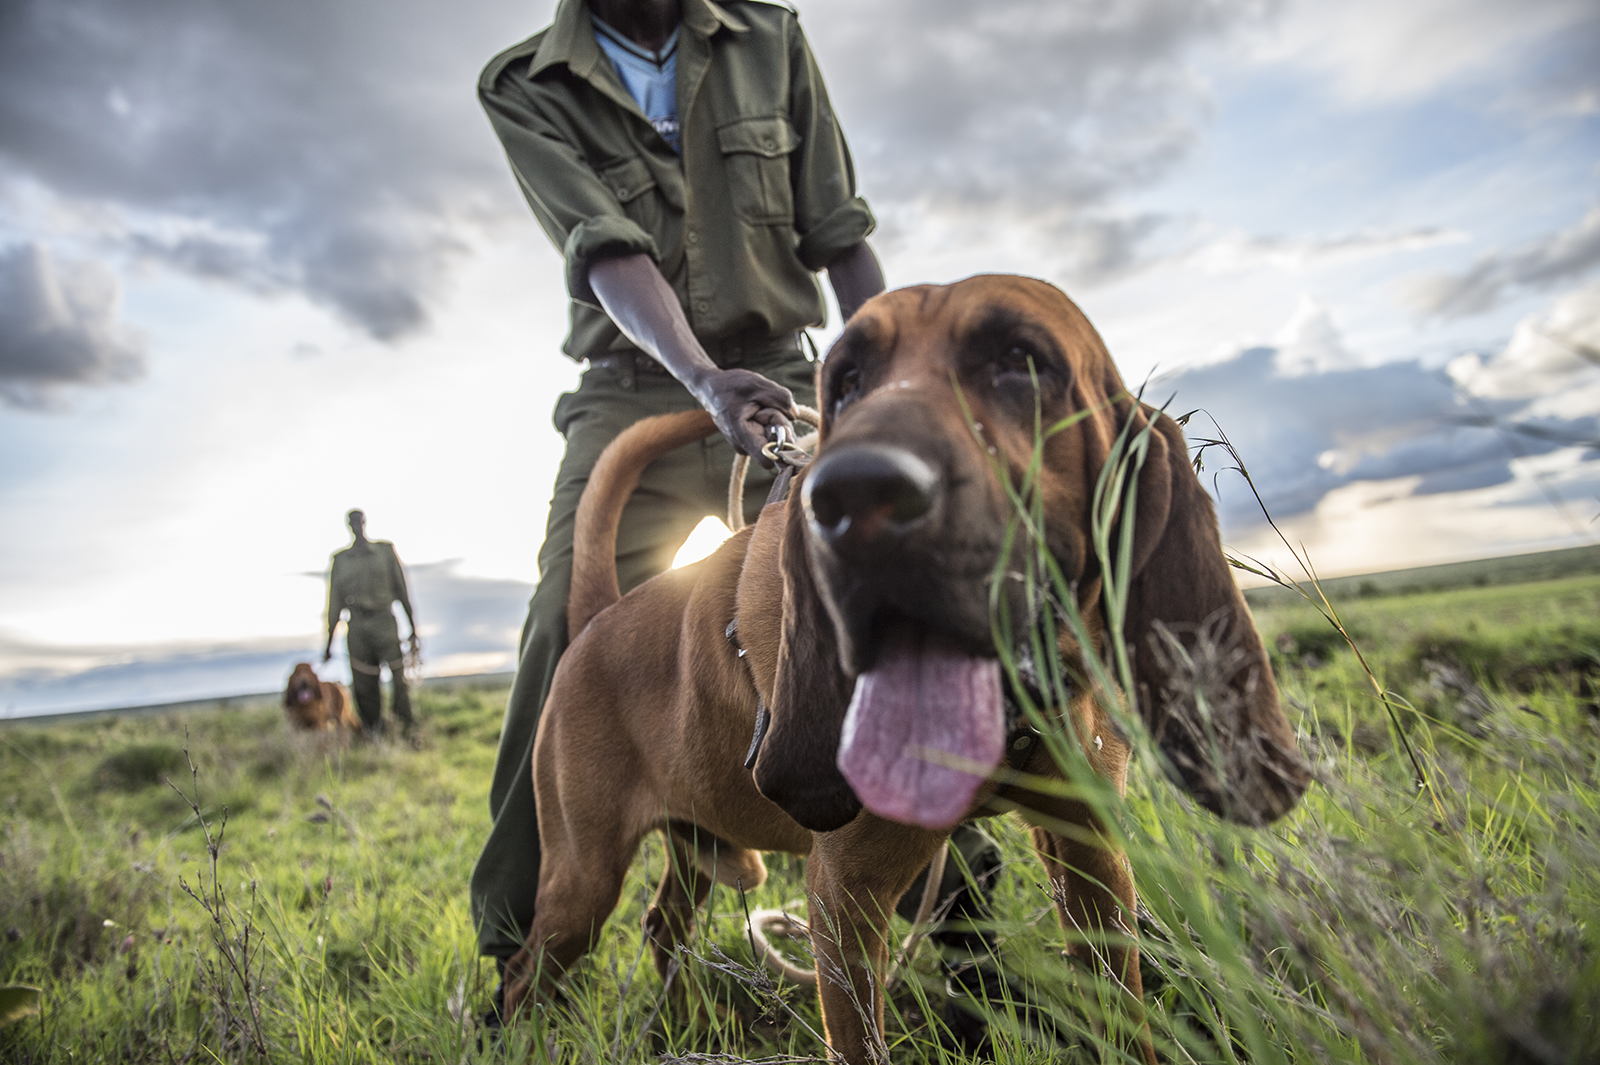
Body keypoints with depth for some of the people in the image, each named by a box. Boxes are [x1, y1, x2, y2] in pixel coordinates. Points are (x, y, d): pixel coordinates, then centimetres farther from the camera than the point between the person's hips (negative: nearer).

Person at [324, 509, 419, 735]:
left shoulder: (385, 550, 9)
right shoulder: (340, 559, 12)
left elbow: (401, 590, 10)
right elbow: (335, 601, 15)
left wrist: (413, 630, 8)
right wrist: (329, 641, 14)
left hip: (384, 622, -1)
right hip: (357, 627, 2)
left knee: (398, 678, -13)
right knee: (363, 686, 0)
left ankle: (408, 730, -8)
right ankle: (374, 739, 10)